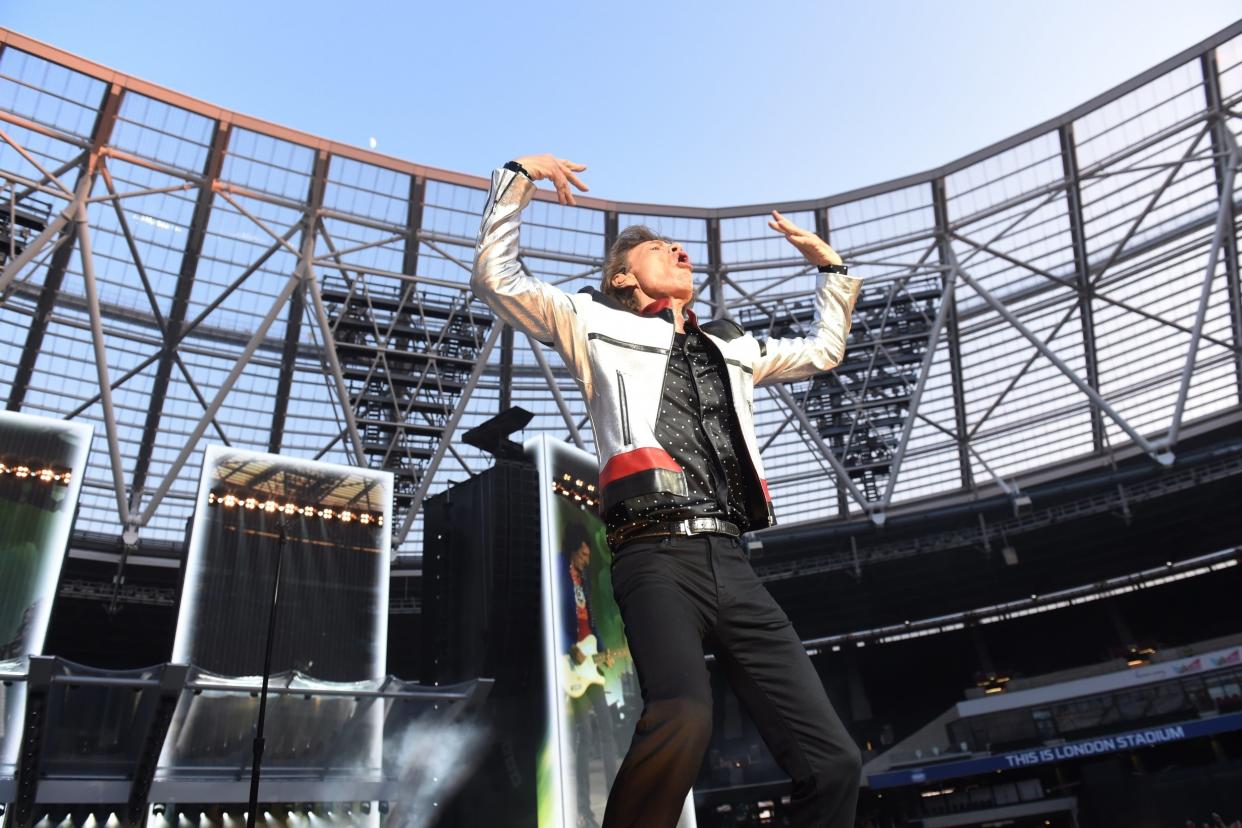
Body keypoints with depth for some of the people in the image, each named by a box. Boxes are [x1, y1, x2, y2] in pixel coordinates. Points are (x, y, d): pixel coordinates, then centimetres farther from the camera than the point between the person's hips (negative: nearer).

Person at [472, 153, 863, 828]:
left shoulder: (732, 346, 31)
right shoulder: (600, 325, 18)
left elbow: (823, 351, 45)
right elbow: (494, 277, 12)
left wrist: (830, 267, 41)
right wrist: (517, 178, 13)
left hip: (733, 564, 6)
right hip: (659, 556, -5)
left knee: (832, 759, -4)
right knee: (682, 716, -35)